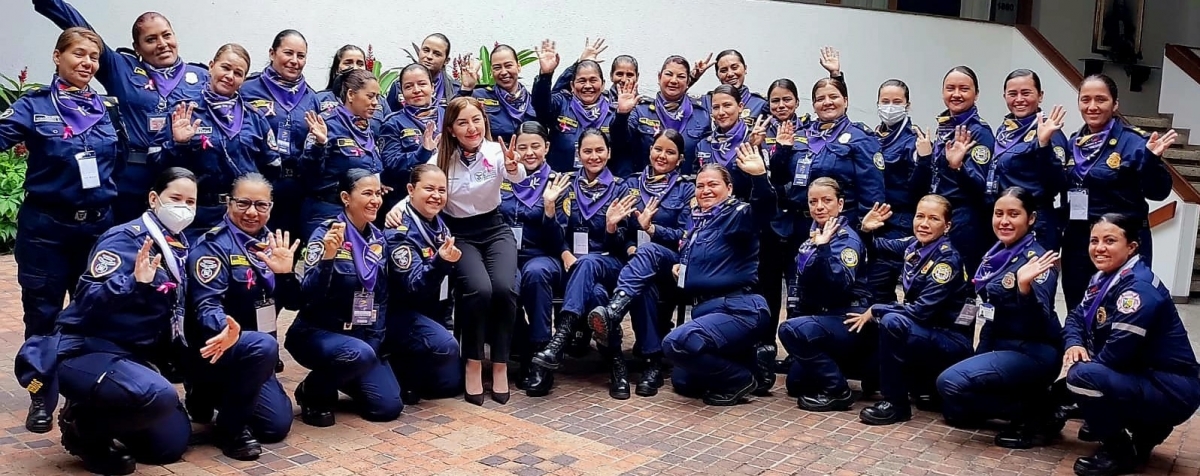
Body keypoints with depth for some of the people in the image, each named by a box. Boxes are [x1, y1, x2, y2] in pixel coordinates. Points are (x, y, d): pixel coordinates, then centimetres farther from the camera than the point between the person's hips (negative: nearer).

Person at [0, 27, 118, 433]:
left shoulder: (107, 110, 8)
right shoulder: (34, 106, -3)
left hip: (98, 226, 3)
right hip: (45, 227, -3)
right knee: (42, 315, 5)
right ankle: (42, 400, 18)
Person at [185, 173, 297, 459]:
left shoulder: (271, 244, 6)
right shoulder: (213, 245, -15)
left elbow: (292, 302, 3)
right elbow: (206, 305, -27)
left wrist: (285, 272, -18)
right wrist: (224, 328, -50)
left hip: (252, 355, 7)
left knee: (278, 425, 4)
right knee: (264, 345, -37)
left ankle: (213, 396, 26)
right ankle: (231, 428, -16)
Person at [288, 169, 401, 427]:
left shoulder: (378, 237, 5)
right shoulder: (325, 234, -14)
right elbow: (308, 297, -23)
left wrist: (375, 339, 0)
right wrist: (327, 257, -36)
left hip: (363, 336, 6)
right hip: (318, 333, -6)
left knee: (388, 406, -7)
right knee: (359, 354, -37)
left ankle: (344, 380, 24)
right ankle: (312, 392, -7)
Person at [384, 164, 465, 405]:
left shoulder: (439, 225, 3)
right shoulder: (400, 231, -19)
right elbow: (414, 288, -30)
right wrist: (440, 262, -44)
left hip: (429, 314, 8)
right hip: (398, 314, -8)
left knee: (451, 383, 5)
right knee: (445, 345, -34)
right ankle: (395, 371, -11)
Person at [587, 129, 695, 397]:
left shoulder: (687, 189, 9)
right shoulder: (632, 184, 17)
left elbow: (686, 236, -1)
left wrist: (651, 228, -16)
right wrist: (630, 247, -9)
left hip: (670, 263, -2)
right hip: (637, 262, 2)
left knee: (648, 250, -40)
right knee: (644, 287, -38)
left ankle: (611, 313, -63)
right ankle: (652, 362, -36)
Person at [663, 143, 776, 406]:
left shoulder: (737, 214, -8)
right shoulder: (697, 219, 15)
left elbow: (763, 210, -32)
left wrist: (760, 176, -50)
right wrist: (679, 266, 12)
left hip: (738, 309, -9)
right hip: (705, 310, 9)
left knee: (676, 343, -31)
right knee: (682, 381, 16)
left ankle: (742, 378, -9)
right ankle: (744, 366, 25)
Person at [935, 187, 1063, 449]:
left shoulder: (1036, 258, -16)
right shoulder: (995, 254, 7)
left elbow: (1040, 319, -28)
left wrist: (1025, 286, -45)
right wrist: (980, 353, 21)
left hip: (1032, 353, -9)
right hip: (998, 347, 9)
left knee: (951, 382, -25)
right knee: (955, 411, 7)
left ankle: (1036, 415, -10)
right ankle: (1029, 398, 14)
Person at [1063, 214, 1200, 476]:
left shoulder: (1139, 288, -21)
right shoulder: (1103, 278, 8)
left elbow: (1118, 351, -27)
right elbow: (1076, 317, 12)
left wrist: (1081, 365, -12)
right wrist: (1074, 344, -10)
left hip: (1172, 390, -10)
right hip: (1140, 378, 10)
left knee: (1082, 376, -27)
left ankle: (1120, 451, -5)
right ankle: (1145, 429, 13)